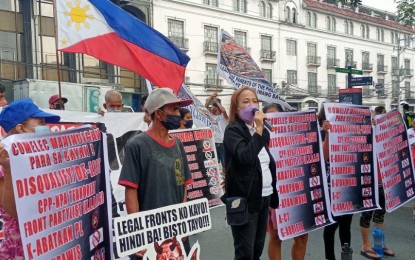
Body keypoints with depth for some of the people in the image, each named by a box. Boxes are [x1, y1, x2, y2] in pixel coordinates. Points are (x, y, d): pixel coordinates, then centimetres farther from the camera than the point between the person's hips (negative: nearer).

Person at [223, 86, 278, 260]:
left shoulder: (262, 131, 13)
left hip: (264, 197, 7)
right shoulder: (233, 131, -10)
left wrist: (274, 194, 17)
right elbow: (246, 157, -27)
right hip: (245, 199, -7)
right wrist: (258, 130, -23)